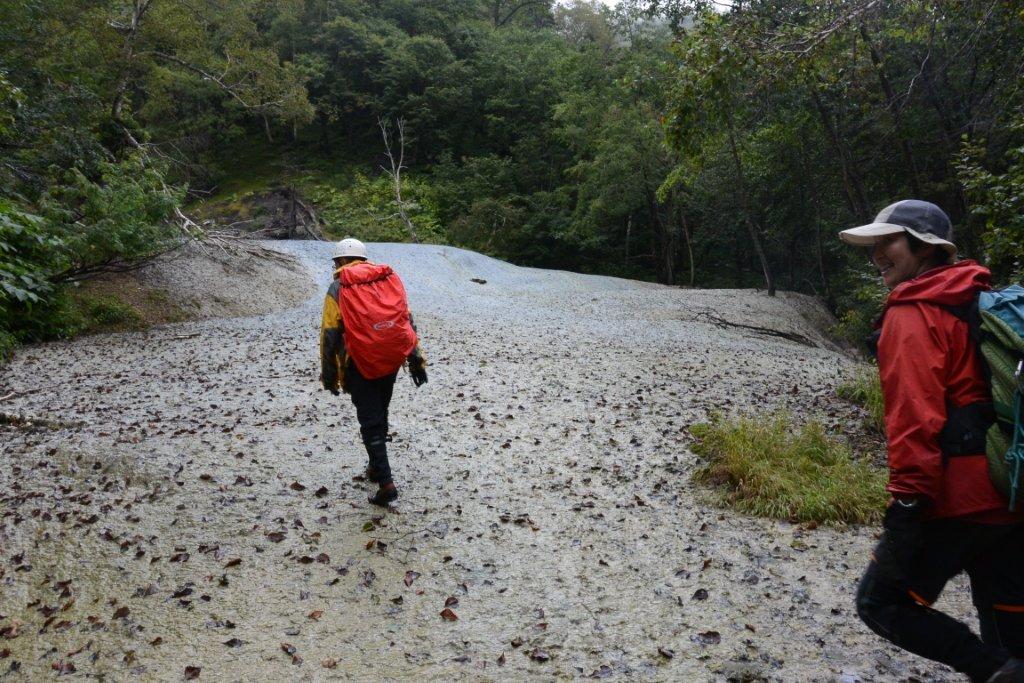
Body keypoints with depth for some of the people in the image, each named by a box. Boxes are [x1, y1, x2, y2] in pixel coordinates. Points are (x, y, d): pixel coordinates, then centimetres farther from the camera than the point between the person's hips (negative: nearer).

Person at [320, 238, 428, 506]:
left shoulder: (339, 288, -4)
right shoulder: (390, 278, 8)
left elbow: (330, 334, -6)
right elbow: (408, 321, 5)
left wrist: (329, 375, 1)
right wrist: (416, 360, 9)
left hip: (360, 365, -4)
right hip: (391, 361, 4)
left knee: (370, 423, 1)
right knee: (380, 415, 22)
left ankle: (386, 483, -6)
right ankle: (376, 467, 36)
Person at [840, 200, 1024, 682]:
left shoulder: (912, 314, -10)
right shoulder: (978, 303, 16)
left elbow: (916, 418, -20)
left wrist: (906, 505, -21)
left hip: (957, 497, -9)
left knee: (881, 603, 4)